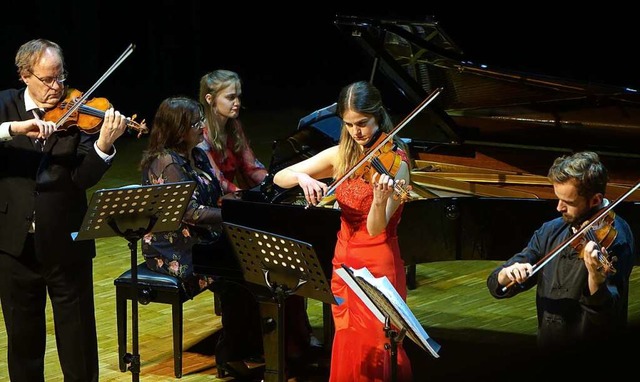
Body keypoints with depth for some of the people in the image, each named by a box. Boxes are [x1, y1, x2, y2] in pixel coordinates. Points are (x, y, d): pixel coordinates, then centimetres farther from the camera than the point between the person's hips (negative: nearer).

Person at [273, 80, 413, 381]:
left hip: (378, 266, -5)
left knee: (376, 351, -2)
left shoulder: (395, 162, -12)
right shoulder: (340, 156, 4)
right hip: (344, 261, 5)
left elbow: (375, 228, -20)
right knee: (347, 349, 11)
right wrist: (303, 177, -20)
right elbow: (279, 178, 1)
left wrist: (381, 197, -40)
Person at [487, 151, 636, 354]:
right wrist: (507, 274, -13)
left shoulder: (612, 236, -10)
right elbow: (496, 285, 8)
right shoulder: (551, 231, 7)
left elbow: (607, 319, -19)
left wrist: (595, 277, -36)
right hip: (547, 353, 5)